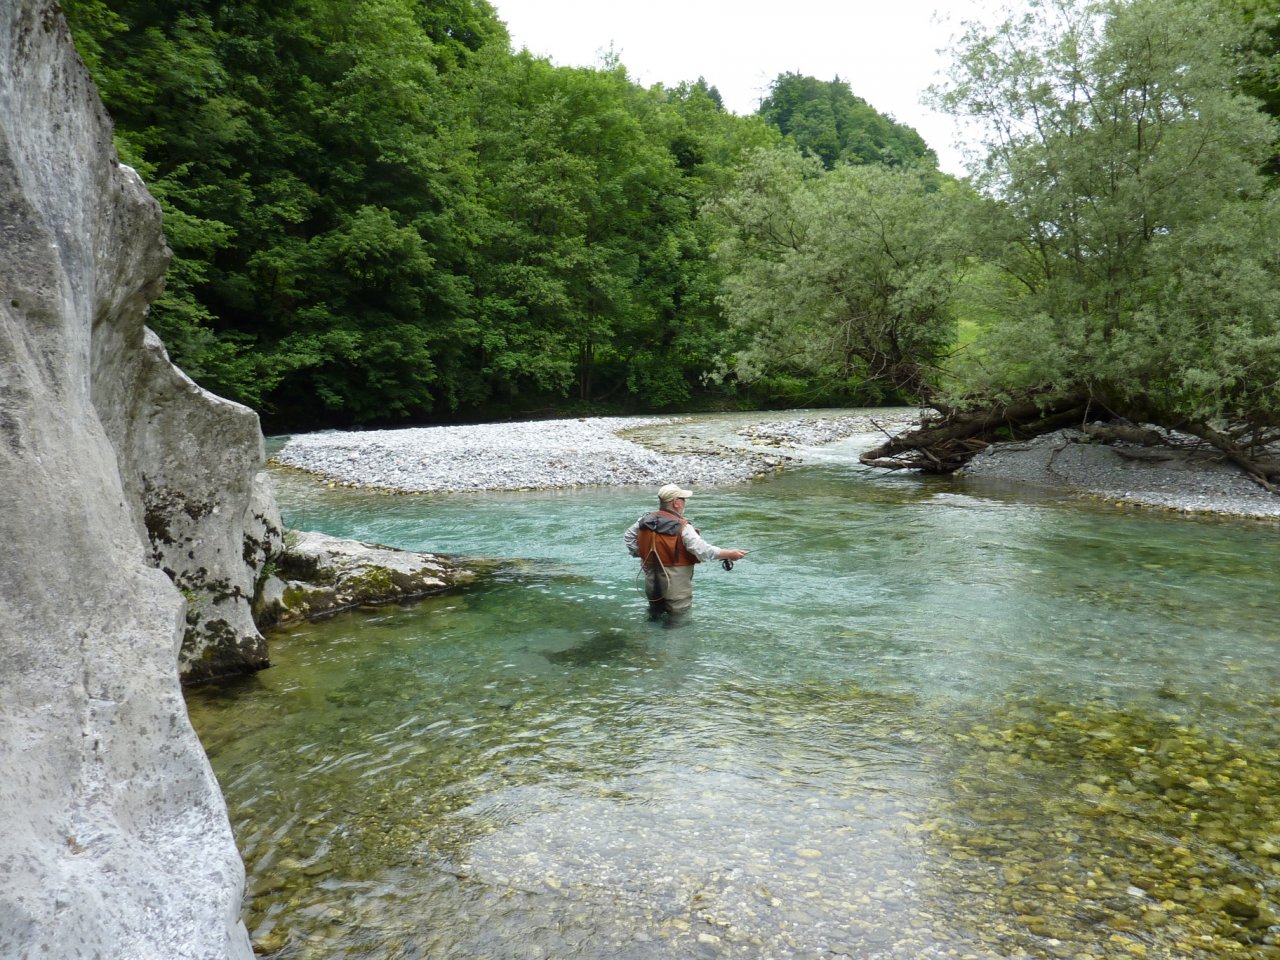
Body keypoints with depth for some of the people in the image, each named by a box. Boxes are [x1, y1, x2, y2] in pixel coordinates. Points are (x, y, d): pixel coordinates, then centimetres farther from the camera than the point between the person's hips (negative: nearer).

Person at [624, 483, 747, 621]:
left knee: (654, 616, 24)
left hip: (652, 585, 6)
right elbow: (703, 551, -25)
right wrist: (730, 554, -18)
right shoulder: (682, 528, -20)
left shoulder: (646, 520, -1)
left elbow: (628, 537, 10)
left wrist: (639, 553, 15)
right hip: (676, 589, -6)